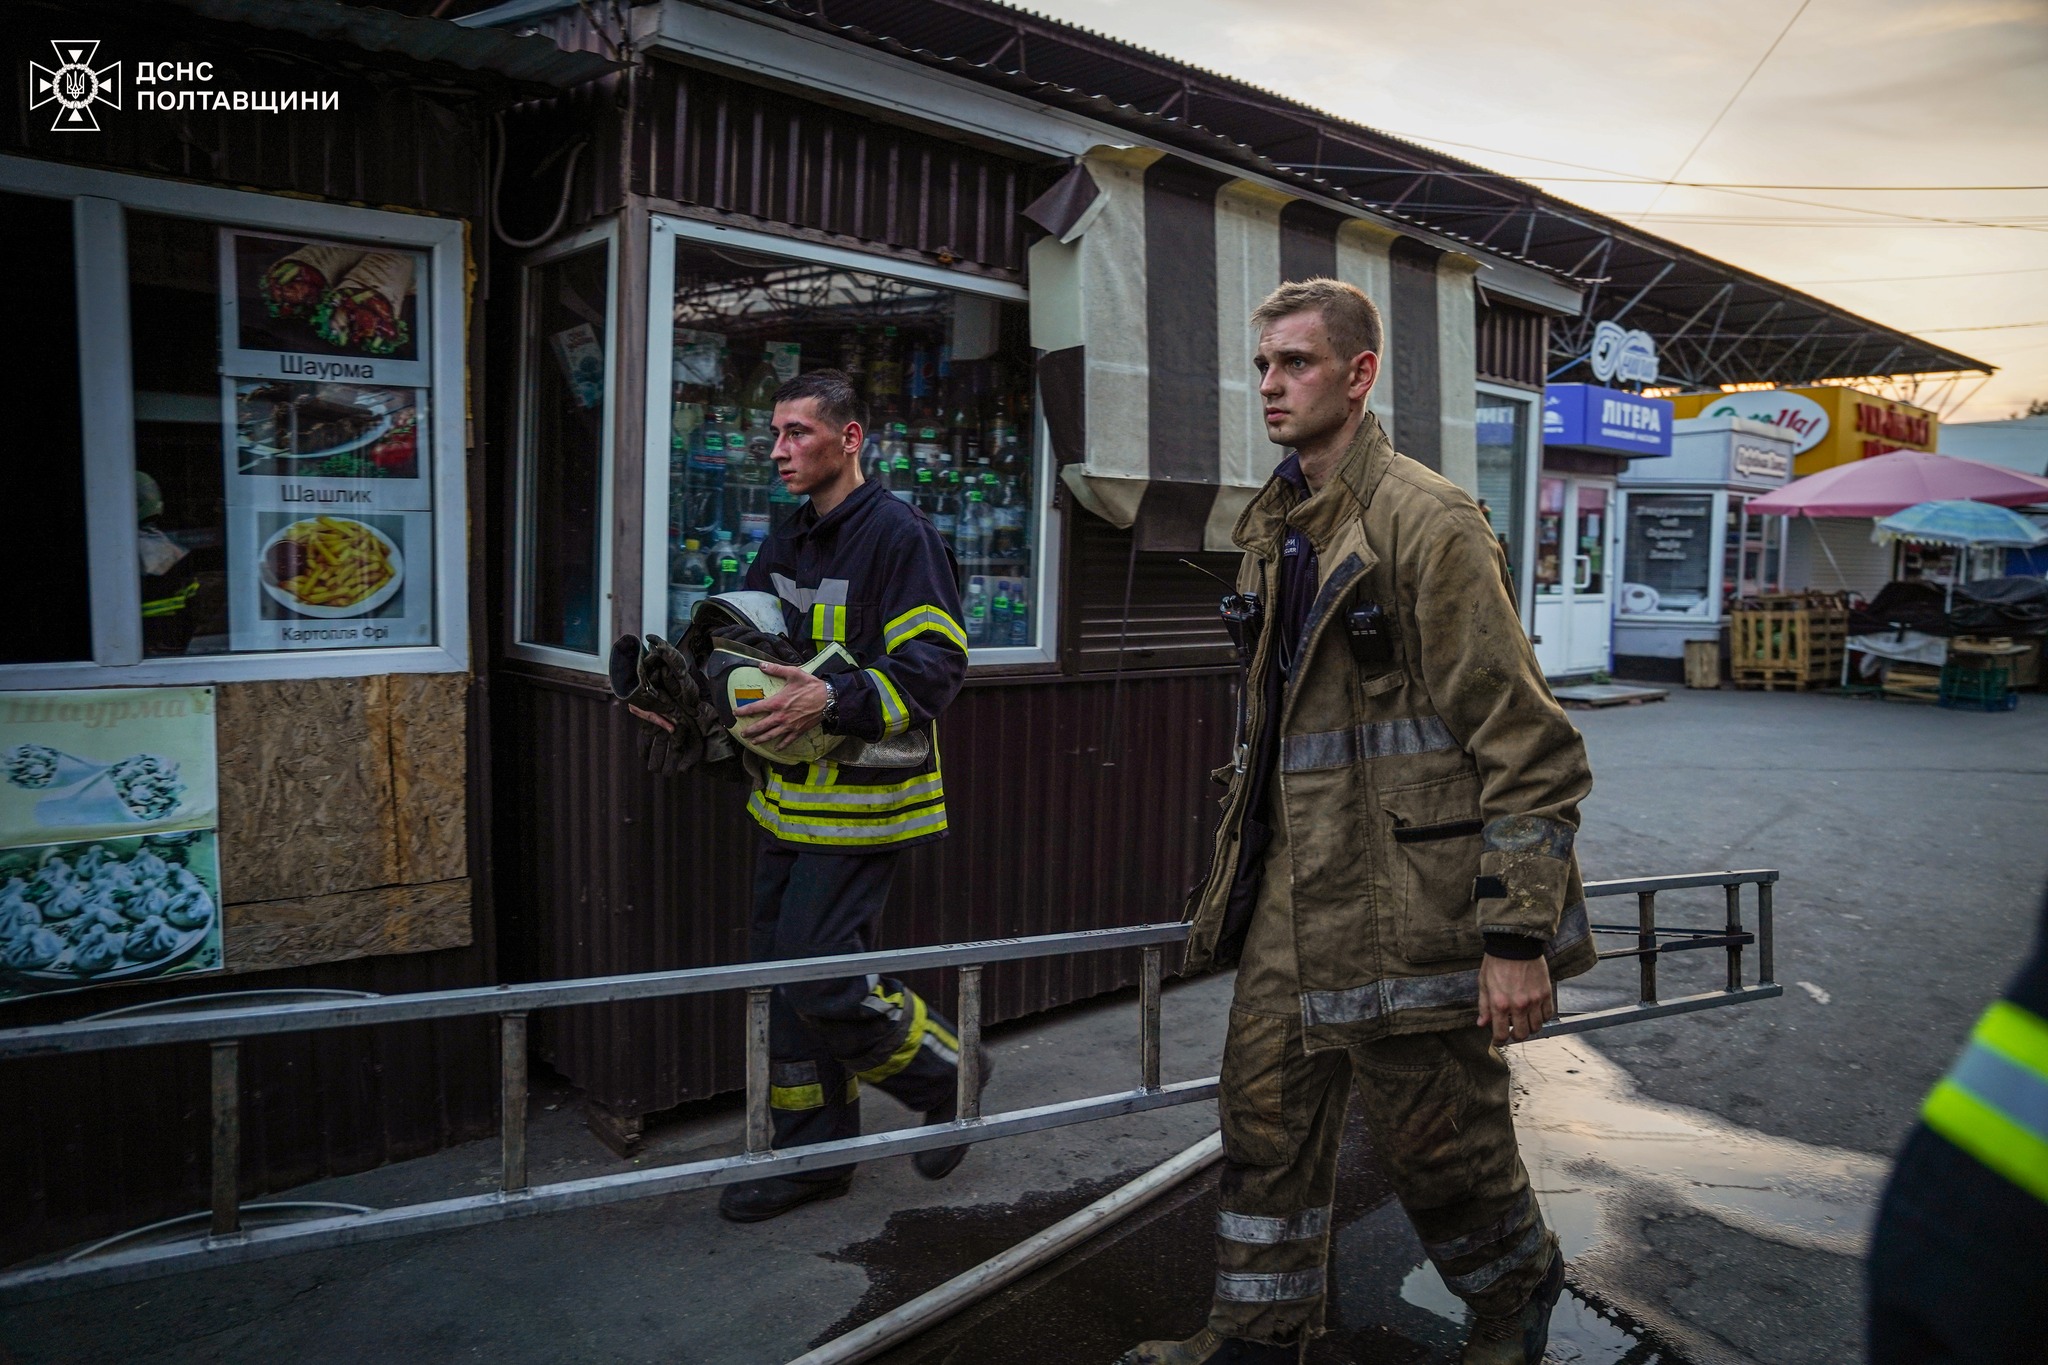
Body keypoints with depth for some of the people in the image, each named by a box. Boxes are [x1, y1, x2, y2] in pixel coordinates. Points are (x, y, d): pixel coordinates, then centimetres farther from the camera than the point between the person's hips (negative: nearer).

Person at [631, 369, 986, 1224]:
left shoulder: (897, 535, -11)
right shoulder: (787, 544, 16)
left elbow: (934, 664, -19)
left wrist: (833, 703, -29)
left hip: (860, 805, -8)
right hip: (791, 800, 9)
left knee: (823, 980, -9)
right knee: (782, 976, 11)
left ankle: (945, 1073, 18)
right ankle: (813, 1152, 27)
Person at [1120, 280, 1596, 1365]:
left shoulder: (1429, 523, -13)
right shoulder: (1273, 528, 12)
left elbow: (1525, 742, -15)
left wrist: (1520, 936, -18)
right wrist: (1240, 867, 22)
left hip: (1405, 899, -7)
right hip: (1292, 905, 7)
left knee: (1437, 1141, 9)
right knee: (1266, 1120, 14)